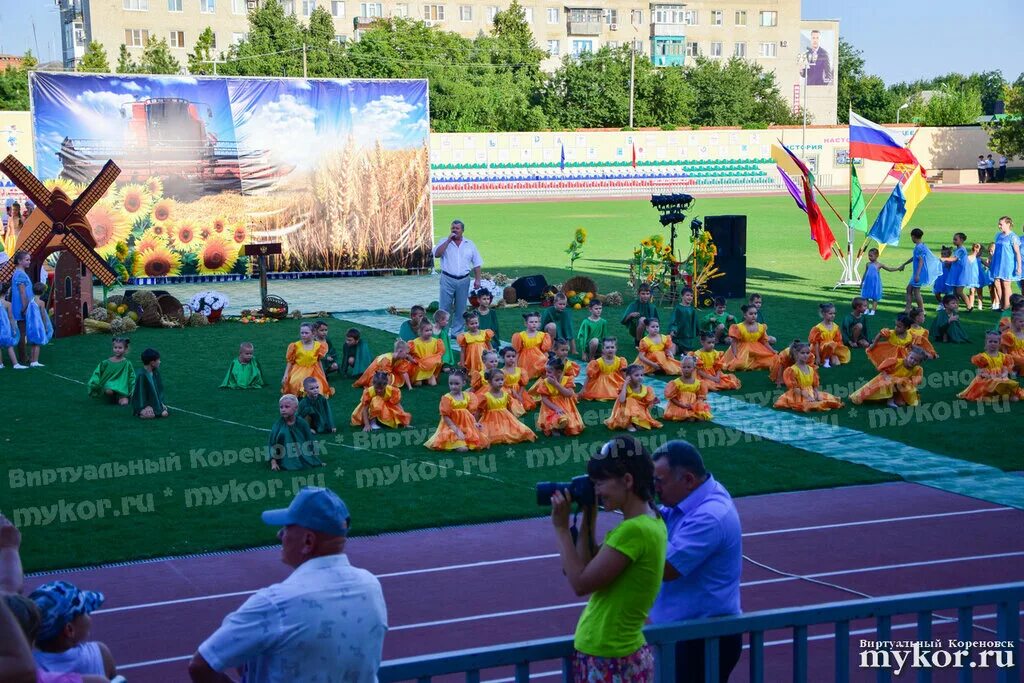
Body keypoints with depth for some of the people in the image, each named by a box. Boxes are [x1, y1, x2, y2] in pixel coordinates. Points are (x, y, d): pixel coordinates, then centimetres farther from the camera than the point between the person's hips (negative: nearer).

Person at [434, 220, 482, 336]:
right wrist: (448, 240, -14)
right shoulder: (445, 242, 4)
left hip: (463, 280, 2)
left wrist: (477, 279, 3)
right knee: (444, 307, -5)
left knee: (460, 308, 7)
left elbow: (476, 263, 11)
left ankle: (457, 332, 16)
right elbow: (437, 254, -15)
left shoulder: (470, 244, 9)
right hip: (448, 279, -2)